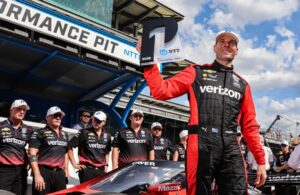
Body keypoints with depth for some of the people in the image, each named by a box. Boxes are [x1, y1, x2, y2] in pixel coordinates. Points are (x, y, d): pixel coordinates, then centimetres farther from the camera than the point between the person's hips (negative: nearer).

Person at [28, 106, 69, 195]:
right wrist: (37, 175, -16)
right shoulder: (39, 133, -2)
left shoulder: (64, 135, 17)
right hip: (44, 172, -6)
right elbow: (32, 154, -9)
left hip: (60, 173, 6)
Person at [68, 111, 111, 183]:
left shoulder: (107, 136, 10)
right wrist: (74, 164, -5)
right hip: (87, 170, -5)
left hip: (101, 170, 5)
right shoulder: (84, 133, -5)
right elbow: (70, 147, -4)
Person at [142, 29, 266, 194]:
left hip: (231, 147, 3)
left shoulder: (242, 85, 21)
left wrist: (261, 160, 10)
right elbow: (162, 91, 3)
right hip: (202, 144, -3)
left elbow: (250, 126, 17)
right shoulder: (196, 72, 13)